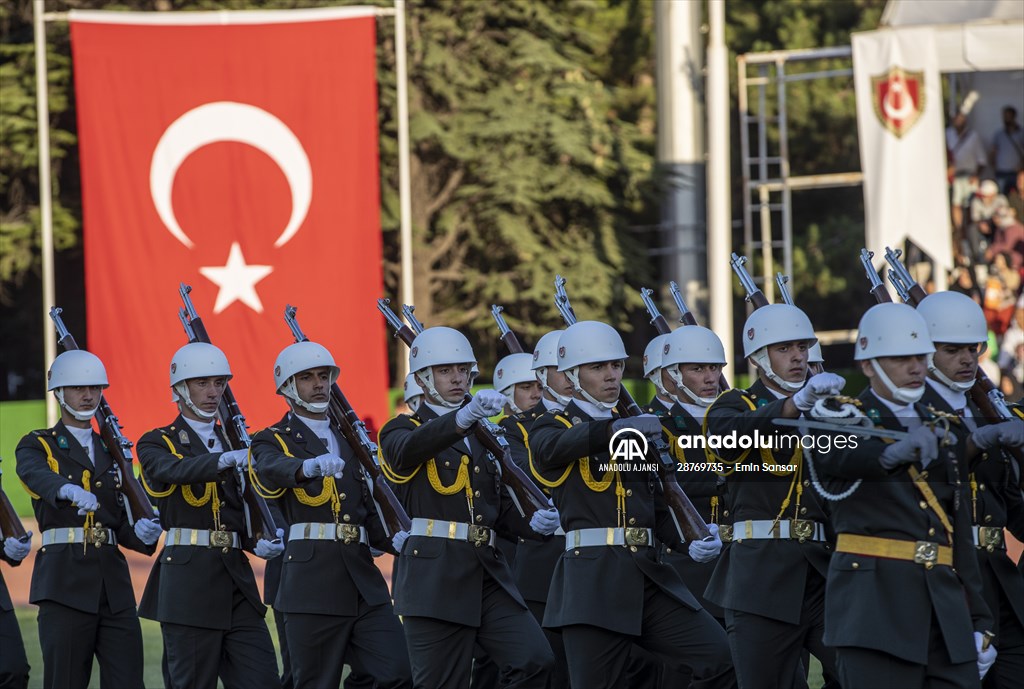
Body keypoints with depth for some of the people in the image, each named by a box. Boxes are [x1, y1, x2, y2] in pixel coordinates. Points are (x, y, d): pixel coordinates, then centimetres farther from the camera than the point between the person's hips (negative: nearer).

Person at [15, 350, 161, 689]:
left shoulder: (111, 450, 20)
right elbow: (35, 474, -20)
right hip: (64, 580, -4)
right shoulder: (38, 445, 5)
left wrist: (141, 533, -6)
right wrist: (68, 489, -43)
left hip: (113, 581, 4)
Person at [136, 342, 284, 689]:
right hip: (187, 580, -5)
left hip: (237, 581, 5)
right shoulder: (157, 443, 3)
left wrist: (260, 543, -6)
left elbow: (246, 513, 17)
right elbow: (175, 470, -21)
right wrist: (228, 458, -38)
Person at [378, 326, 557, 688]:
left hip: (488, 572, 5)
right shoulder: (403, 430, 4)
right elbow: (412, 447, -22)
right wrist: (465, 416, -42)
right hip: (434, 574, -5)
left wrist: (532, 524, -1)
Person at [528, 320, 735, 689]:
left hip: (648, 574, 5)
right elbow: (552, 447, -21)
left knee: (722, 659, -8)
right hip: (592, 580, -5)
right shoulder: (552, 427, 5)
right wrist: (615, 429, -39)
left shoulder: (635, 431, 22)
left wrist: (691, 543, -2)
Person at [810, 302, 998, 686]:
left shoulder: (945, 430, 18)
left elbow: (960, 533, 18)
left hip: (946, 606, 6)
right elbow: (833, 454, -26)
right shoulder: (846, 418, 0)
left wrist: (978, 621, 13)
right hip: (874, 605, -6)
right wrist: (893, 452, -45)